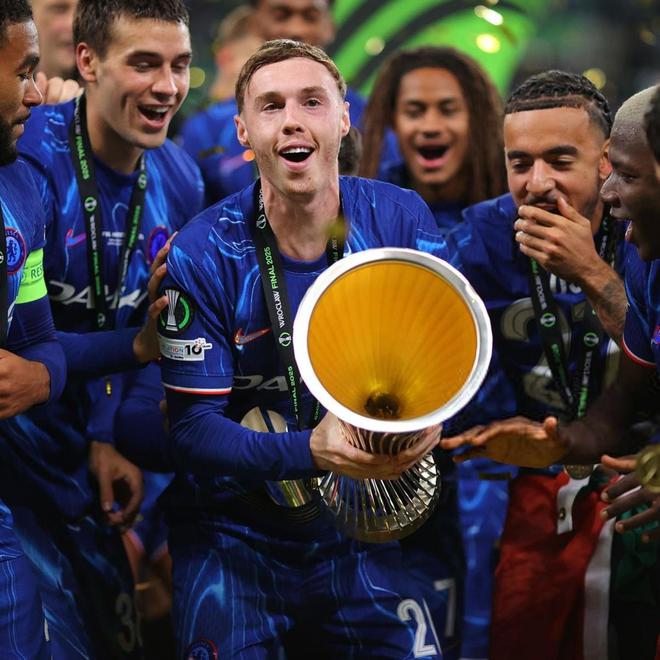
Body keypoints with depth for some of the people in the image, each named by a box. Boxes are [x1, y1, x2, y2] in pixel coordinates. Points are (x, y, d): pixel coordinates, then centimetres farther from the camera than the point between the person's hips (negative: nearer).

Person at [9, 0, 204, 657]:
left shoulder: (178, 182, 1)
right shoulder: (28, 161, -22)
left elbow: (146, 331, 9)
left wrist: (107, 437, -2)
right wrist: (136, 347, -27)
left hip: (78, 461, 7)